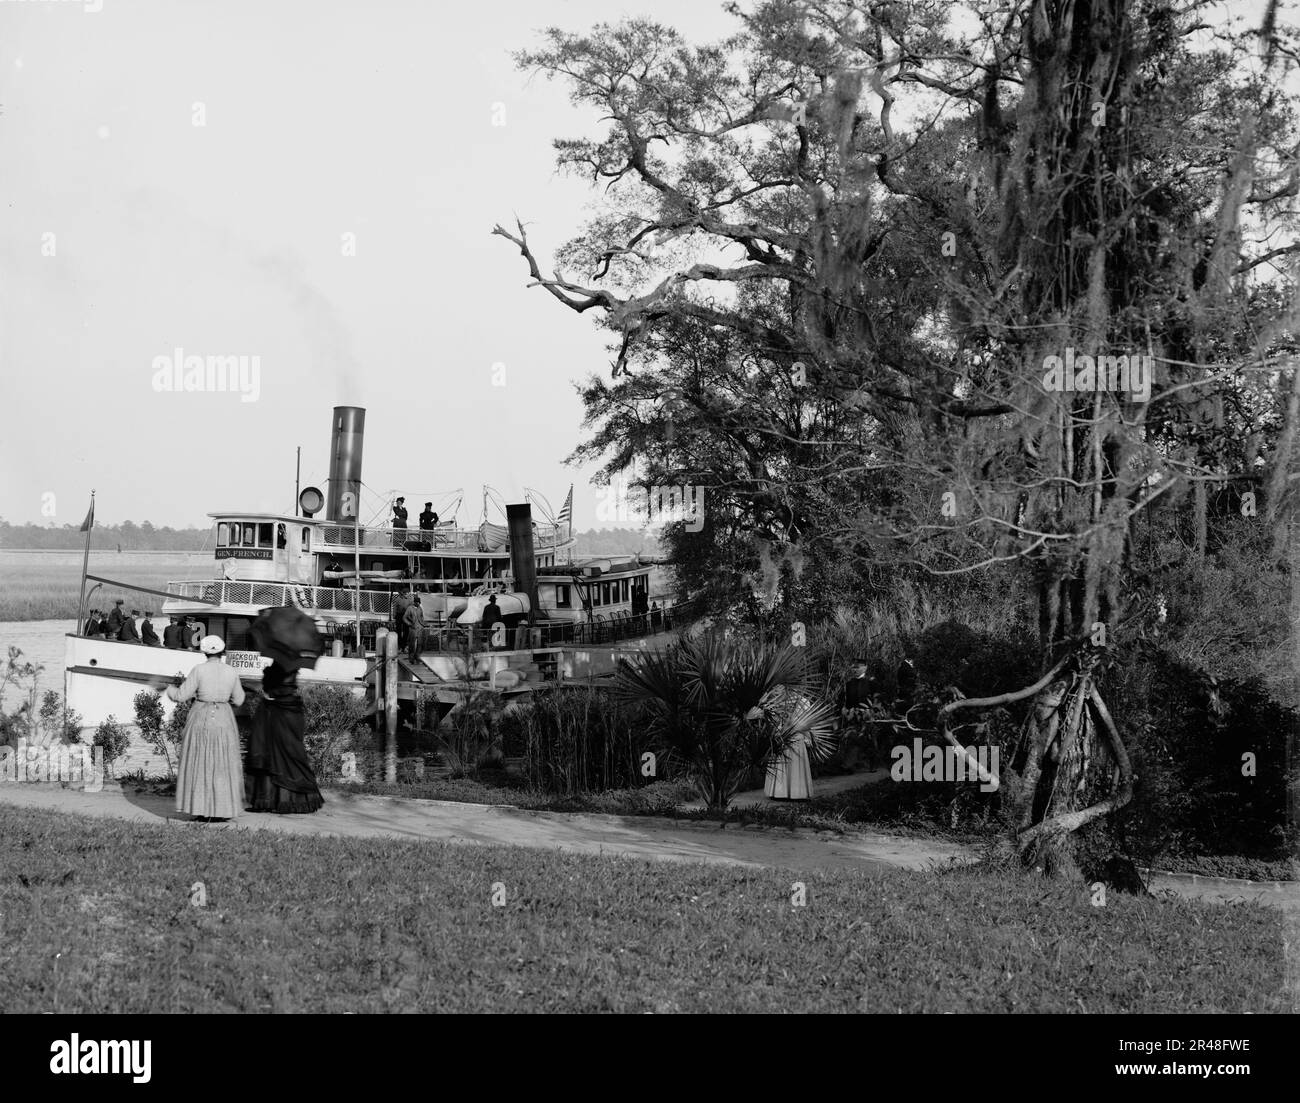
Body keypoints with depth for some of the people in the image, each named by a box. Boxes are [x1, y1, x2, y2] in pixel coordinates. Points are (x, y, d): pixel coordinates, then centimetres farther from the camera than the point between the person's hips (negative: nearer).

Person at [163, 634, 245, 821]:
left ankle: (202, 810, 2)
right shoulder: (231, 673, -1)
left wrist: (170, 689, 14)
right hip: (223, 721, 2)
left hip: (201, 720, -2)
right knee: (223, 767, 9)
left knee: (199, 765, 5)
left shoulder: (199, 670, -9)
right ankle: (223, 810, 7)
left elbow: (181, 695, -6)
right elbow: (238, 700, 10)